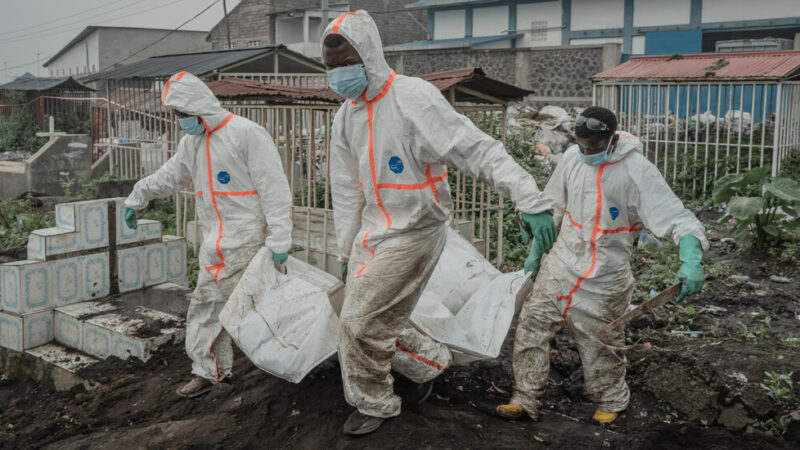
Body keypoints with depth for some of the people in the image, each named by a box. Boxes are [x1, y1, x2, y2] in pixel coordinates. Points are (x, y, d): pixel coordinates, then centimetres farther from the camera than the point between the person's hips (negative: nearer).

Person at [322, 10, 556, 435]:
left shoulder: (413, 98, -19)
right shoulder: (345, 117, 6)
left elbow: (478, 149, -24)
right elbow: (346, 190, 13)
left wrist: (532, 201, -32)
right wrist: (345, 251, 17)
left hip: (414, 231, -8)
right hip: (373, 230, 8)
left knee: (360, 321, -5)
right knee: (380, 322, 13)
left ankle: (373, 404, 18)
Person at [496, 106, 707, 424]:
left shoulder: (637, 171, -18)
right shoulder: (573, 158, -2)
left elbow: (678, 219, -21)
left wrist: (691, 261, -39)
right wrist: (536, 252, 15)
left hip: (605, 273, -4)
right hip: (562, 260, 4)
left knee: (600, 341, 7)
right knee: (533, 321, -1)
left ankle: (611, 402, 34)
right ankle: (526, 400, 12)